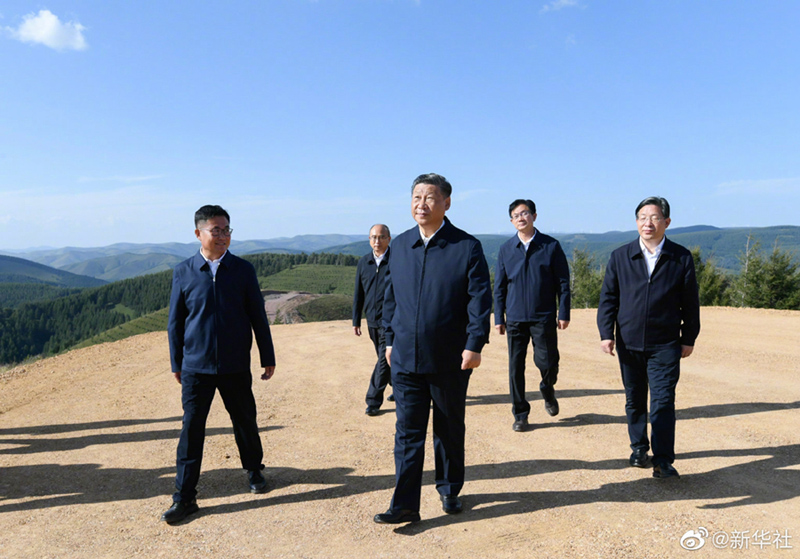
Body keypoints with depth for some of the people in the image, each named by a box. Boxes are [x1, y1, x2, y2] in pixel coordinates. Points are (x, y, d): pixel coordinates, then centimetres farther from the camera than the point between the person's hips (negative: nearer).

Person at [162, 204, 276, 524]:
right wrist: (176, 364, 7)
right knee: (191, 429, 2)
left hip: (236, 366, 1)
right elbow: (175, 321, 6)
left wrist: (268, 358, 5)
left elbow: (258, 317, 4)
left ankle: (254, 470, 38)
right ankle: (184, 497, 13)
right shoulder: (183, 272, 0)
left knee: (245, 422, 14)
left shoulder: (243, 270, 0)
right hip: (196, 367, 0)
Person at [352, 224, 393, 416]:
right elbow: (358, 294, 11)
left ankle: (373, 400, 2)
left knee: (384, 360, -5)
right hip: (372, 321, 5)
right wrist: (356, 320, 10)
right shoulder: (363, 262, 6)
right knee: (387, 359, 17)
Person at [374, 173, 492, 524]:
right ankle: (405, 504, 11)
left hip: (451, 360, -2)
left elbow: (480, 298, -9)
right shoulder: (399, 246, 6)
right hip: (406, 357, 3)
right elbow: (390, 296, 12)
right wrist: (390, 339, 10)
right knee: (407, 432, 4)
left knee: (450, 430, 15)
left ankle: (449, 490, 34)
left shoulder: (467, 246, -6)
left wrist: (475, 344, -15)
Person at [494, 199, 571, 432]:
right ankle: (520, 414, 18)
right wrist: (499, 318, 4)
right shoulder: (506, 249, 6)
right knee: (515, 366, 3)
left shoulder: (551, 246, 1)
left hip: (544, 318, -1)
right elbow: (499, 287, 9)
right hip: (515, 318, 2)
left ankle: (548, 390, 34)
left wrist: (564, 314, -2)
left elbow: (563, 282, 3)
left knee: (546, 362, -1)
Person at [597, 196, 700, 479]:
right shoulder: (620, 256, 2)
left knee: (663, 401, -5)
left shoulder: (681, 258, 0)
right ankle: (639, 449, 30)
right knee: (634, 400, 13)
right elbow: (608, 297, 3)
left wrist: (689, 339, 6)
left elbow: (690, 302, 5)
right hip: (629, 342, 2)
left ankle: (663, 460, 3)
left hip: (665, 344, -2)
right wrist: (606, 333, -4)